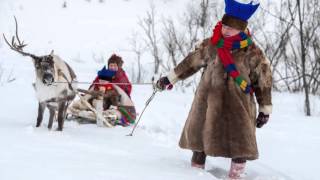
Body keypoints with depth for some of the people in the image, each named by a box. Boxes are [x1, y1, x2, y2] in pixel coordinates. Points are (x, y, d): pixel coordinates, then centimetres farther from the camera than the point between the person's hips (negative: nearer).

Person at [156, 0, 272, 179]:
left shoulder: (253, 53, -7)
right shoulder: (211, 45, 0)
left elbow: (264, 80, 1)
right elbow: (191, 62, 13)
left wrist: (265, 109, 2)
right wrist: (170, 79, 17)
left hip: (238, 104, -3)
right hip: (209, 99, 3)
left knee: (239, 138, -10)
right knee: (199, 131, 10)